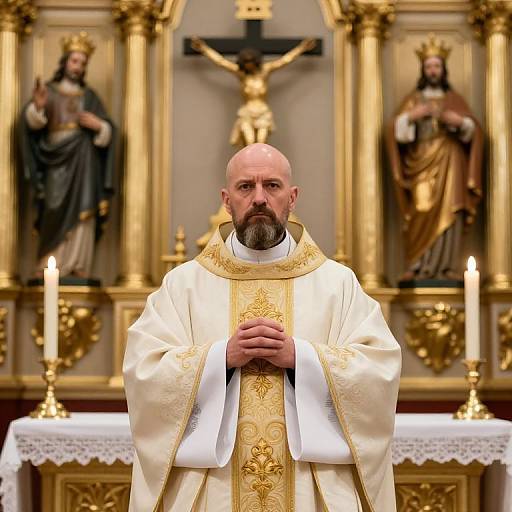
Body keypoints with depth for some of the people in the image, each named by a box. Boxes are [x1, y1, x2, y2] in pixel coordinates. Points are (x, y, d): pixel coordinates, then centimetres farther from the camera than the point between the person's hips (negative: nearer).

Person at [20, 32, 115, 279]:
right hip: (57, 161, -2)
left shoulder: (89, 95, 14)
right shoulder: (48, 91, 7)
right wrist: (37, 107, -34)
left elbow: (108, 132, 10)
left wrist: (98, 125, -12)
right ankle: (47, 268, -7)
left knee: (81, 216, -5)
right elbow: (31, 120, -12)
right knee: (55, 216, -9)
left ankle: (78, 270, -5)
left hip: (84, 163, 2)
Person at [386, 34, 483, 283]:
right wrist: (411, 116, -15)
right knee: (422, 214, -9)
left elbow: (473, 130, 6)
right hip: (422, 162, 0)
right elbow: (396, 129, 2)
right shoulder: (413, 99, 14)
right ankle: (418, 267, -11)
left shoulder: (455, 99, 13)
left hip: (449, 163, 0)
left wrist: (460, 121, -14)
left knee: (448, 212, -10)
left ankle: (447, 267, -11)